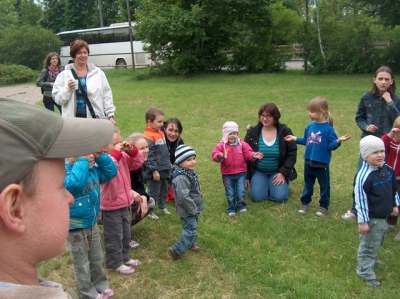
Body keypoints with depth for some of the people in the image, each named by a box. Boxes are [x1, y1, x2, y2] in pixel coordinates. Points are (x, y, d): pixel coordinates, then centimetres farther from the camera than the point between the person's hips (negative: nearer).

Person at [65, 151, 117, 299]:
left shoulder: (94, 169, -1)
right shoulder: (66, 170, -24)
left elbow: (111, 172, 1)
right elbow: (75, 183, -44)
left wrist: (101, 156, -10)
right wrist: (82, 160, -37)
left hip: (92, 223, 7)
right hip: (76, 226, -7)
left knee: (97, 258, 23)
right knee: (81, 263, 12)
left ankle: (100, 286, 42)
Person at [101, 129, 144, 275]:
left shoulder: (123, 157, 1)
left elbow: (138, 162, 7)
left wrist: (131, 150, -10)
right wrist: (116, 153, -39)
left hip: (124, 204, 8)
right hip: (111, 207, -8)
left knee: (126, 234, 22)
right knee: (114, 236, 7)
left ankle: (124, 257, 40)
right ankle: (116, 263, 22)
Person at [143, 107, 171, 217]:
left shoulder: (161, 133, 8)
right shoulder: (148, 136, -21)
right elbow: (149, 155, -23)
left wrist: (168, 163, 21)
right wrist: (154, 170, -22)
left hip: (164, 169, 9)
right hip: (155, 171, -9)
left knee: (164, 189, 23)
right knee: (153, 192, 4)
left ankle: (162, 206, 40)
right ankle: (149, 211, 18)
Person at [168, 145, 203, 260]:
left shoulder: (190, 172, 3)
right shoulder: (181, 178, -30)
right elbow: (183, 197, -35)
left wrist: (196, 207, 15)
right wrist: (193, 209, -24)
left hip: (194, 209, 10)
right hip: (187, 211, -10)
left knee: (192, 228, 25)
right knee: (191, 232, -6)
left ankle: (190, 244, 45)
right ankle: (176, 250, 3)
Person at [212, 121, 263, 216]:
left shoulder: (242, 144, 0)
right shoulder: (221, 145, -8)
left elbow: (248, 153, -1)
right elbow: (215, 154, -17)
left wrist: (253, 155, -21)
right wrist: (219, 156, -40)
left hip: (241, 173, 1)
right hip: (227, 174, -1)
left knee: (241, 192, 4)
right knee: (230, 193, 9)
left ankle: (241, 205, 29)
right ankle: (231, 208, 27)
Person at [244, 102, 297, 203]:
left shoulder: (285, 131, -9)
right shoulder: (252, 132, -6)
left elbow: (292, 154, -7)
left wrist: (283, 173, -16)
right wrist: (246, 176, -3)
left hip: (278, 171, 0)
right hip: (258, 171, 1)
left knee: (280, 197, -19)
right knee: (257, 197, -19)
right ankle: (266, 184, 15)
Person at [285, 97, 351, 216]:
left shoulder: (328, 128, -15)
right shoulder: (310, 126, 2)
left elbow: (331, 145, -17)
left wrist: (338, 141, -35)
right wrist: (295, 139, 13)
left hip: (322, 163, -5)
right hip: (308, 161, 5)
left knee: (324, 185, 10)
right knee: (308, 184, 19)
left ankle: (324, 206, 24)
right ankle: (305, 203, 32)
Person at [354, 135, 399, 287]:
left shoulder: (388, 170, -2)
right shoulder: (364, 176, -28)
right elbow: (360, 200, -24)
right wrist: (362, 221, -21)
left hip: (383, 216, 8)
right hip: (371, 218, -8)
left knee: (377, 242, 27)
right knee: (369, 245, 7)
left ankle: (372, 260, 51)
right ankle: (365, 271, 24)